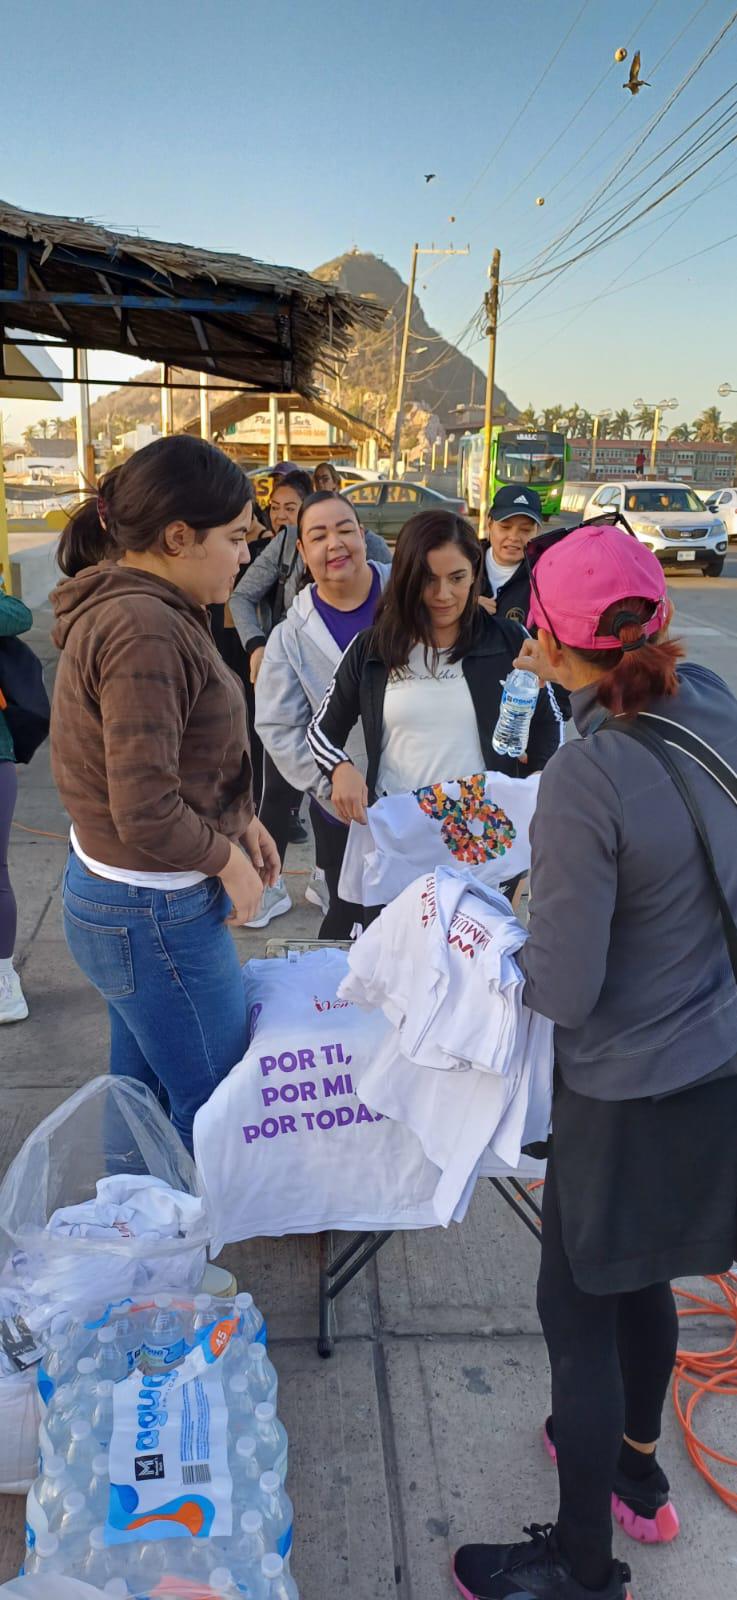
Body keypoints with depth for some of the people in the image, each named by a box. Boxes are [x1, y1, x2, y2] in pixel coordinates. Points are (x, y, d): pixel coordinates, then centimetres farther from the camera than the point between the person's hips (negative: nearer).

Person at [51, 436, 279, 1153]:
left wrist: (239, 820, 7)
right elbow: (146, 813, -28)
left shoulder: (123, 605, 7)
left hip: (107, 893, 10)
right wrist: (226, 858, -12)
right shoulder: (145, 628, -25)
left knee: (141, 1090, 26)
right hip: (154, 916, -10)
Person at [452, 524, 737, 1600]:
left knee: (578, 1312, 13)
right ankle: (638, 1472, 53)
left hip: (631, 1094, -8)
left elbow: (566, 991, -23)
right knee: (639, 1281, 28)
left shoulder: (585, 777, -29)